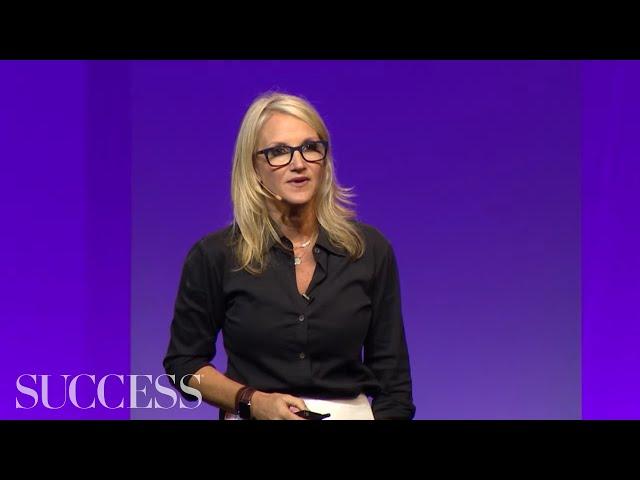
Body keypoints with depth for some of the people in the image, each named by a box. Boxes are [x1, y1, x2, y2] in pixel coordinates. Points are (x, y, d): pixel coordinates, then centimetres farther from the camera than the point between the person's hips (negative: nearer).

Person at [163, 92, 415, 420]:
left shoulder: (370, 249, -3)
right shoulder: (215, 255, -7)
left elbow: (391, 372, 0)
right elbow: (183, 362, 1)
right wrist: (253, 401, -13)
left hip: (351, 414, 1)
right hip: (252, 417, -1)